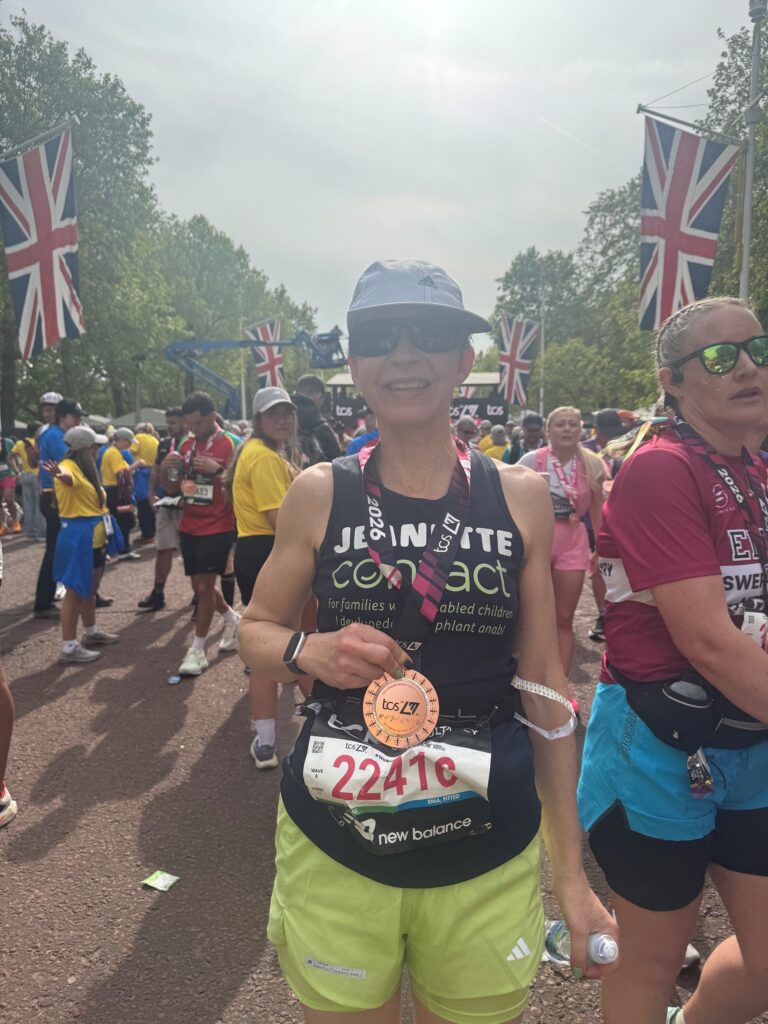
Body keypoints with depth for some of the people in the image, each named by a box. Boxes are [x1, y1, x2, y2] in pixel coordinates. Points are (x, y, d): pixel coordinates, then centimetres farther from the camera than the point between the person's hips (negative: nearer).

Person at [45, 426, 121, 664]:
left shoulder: (85, 467, 14)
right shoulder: (69, 466, -17)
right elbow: (66, 477, -44)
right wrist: (59, 474, -65)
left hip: (93, 537, 9)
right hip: (77, 537, -9)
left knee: (90, 588, 20)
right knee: (75, 591, -4)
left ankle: (91, 632, 35)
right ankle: (69, 647, 2)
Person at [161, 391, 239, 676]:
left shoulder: (230, 445, -11)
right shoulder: (187, 446, 10)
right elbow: (171, 488, 14)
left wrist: (217, 470, -29)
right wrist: (166, 468, -7)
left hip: (217, 528, -7)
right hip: (189, 527, 7)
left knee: (205, 586, -6)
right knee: (199, 585, 14)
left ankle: (197, 650, 6)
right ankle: (233, 620, 37)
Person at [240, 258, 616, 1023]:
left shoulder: (520, 497, -5)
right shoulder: (318, 494, -7)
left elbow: (545, 686, 0)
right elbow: (255, 631, 5)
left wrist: (571, 874, 3)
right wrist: (308, 652, -18)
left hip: (488, 861, 1)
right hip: (333, 848, 0)